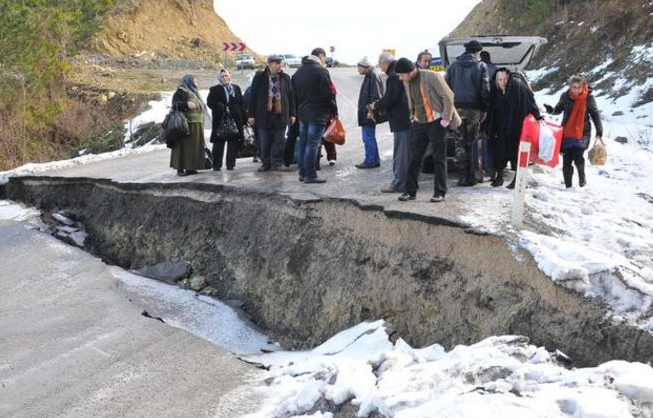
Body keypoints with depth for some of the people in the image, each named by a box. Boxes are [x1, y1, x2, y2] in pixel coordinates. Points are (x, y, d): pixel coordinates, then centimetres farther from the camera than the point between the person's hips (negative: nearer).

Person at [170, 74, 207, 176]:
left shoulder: (193, 92, 24)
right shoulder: (181, 92, -5)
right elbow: (175, 104, -17)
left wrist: (202, 106, 21)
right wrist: (187, 104, -28)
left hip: (197, 125, 9)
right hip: (187, 124, -9)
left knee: (194, 146, 7)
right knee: (185, 145, -11)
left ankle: (189, 168, 11)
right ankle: (180, 168, -11)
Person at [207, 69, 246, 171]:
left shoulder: (236, 88, 15)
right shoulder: (215, 90, 6)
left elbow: (242, 104, 13)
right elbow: (210, 102, -5)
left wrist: (243, 118, 6)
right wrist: (221, 107, -18)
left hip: (235, 119, 3)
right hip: (220, 120, -3)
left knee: (233, 142, 0)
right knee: (219, 143, -3)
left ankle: (230, 164, 6)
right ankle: (217, 165, 2)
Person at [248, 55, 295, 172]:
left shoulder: (285, 78, 7)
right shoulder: (259, 77, 1)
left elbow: (291, 96, 11)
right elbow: (253, 96, 2)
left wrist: (292, 114, 7)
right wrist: (251, 115, -2)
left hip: (281, 114, 1)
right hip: (264, 114, -1)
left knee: (279, 140, 2)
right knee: (264, 141, 4)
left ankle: (276, 163, 10)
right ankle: (266, 163, 14)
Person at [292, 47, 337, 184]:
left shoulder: (298, 71, 13)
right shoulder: (321, 70, -11)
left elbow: (294, 94, 15)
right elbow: (328, 93, -13)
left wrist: (297, 111, 18)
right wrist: (334, 111, -4)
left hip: (302, 113, 8)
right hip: (317, 113, -7)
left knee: (303, 143, 12)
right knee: (312, 144, -7)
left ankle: (302, 173, 15)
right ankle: (310, 175, -8)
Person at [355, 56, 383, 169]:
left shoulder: (373, 77, -15)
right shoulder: (369, 77, 15)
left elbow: (375, 96, -20)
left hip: (369, 114, -10)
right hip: (365, 114, 10)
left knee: (368, 138, -5)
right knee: (370, 138, 14)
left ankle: (370, 161, 1)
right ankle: (375, 160, 21)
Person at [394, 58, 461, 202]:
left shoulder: (432, 77, -17)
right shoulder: (407, 82, 3)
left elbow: (448, 96, -14)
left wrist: (446, 118, -16)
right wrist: (412, 115, 9)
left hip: (436, 122, -6)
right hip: (419, 123, 6)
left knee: (439, 158, 1)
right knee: (414, 158, 5)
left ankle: (439, 193, 7)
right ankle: (410, 191, 13)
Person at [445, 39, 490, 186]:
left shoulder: (453, 66, 9)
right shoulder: (480, 66, 0)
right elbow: (485, 89, -2)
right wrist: (484, 109, 3)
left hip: (456, 108, 2)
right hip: (473, 109, -2)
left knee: (460, 143, 5)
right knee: (472, 142, 3)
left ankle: (463, 176, 1)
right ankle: (471, 177, 1)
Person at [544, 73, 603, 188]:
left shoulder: (588, 98, -7)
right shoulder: (565, 96, -1)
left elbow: (595, 114, 2)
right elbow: (558, 109, 14)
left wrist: (599, 130, -3)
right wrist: (551, 110, -9)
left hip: (582, 133, -3)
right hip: (566, 133, 3)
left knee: (577, 157, -16)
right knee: (566, 160, 2)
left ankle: (582, 176, 16)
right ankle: (568, 186, 14)